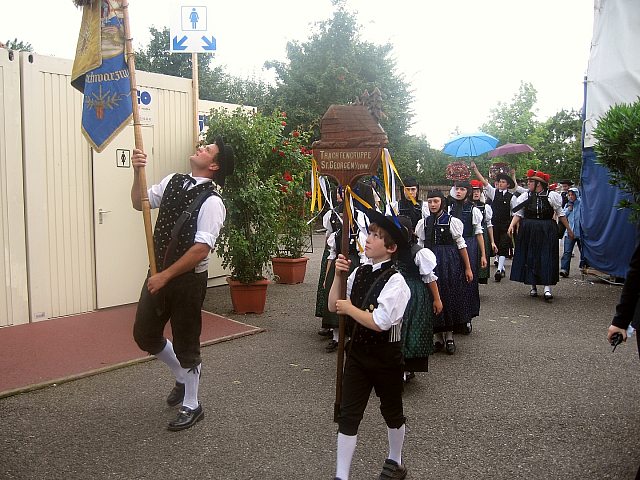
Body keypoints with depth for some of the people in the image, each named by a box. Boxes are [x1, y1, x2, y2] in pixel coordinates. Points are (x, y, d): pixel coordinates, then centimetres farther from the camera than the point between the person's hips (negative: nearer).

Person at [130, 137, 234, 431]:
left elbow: (201, 249, -23)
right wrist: (137, 173, -4)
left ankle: (191, 406, 28)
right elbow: (139, 203, 13)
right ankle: (183, 377, 41)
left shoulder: (212, 202, -18)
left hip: (188, 279, -7)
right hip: (159, 273, 7)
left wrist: (166, 276, -21)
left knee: (185, 342, 7)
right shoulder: (172, 181, 4)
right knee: (145, 334, 15)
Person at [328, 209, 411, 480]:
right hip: (358, 352, 5)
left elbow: (379, 322, -28)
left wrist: (350, 308, -17)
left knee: (392, 412, 19)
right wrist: (339, 276, -11)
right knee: (348, 414, 8)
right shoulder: (360, 272, -1)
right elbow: (333, 306, 1)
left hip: (386, 356, -5)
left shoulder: (395, 281, -21)